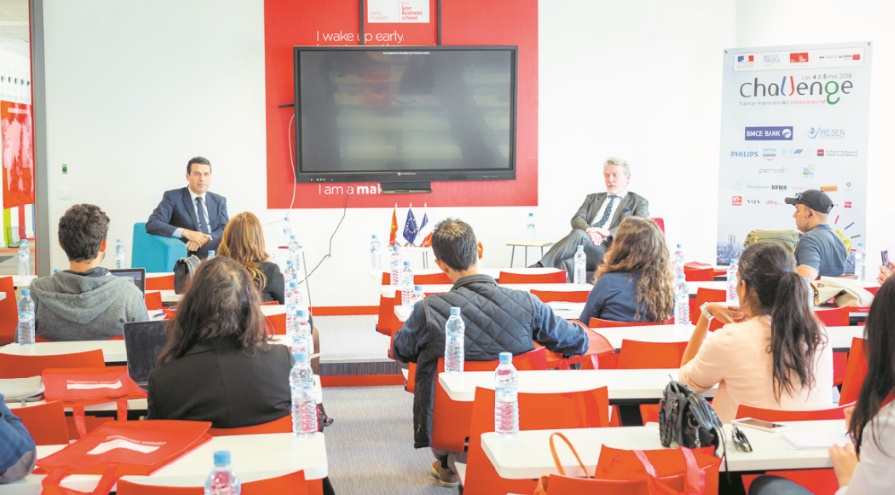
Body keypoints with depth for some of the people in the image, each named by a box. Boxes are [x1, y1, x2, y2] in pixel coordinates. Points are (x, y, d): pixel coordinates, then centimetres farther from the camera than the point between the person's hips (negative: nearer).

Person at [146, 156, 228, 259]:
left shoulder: (219, 201, 20)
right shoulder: (173, 197, 6)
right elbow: (152, 225, -6)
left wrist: (206, 238, -15)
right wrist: (186, 232, -18)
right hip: (188, 255, -6)